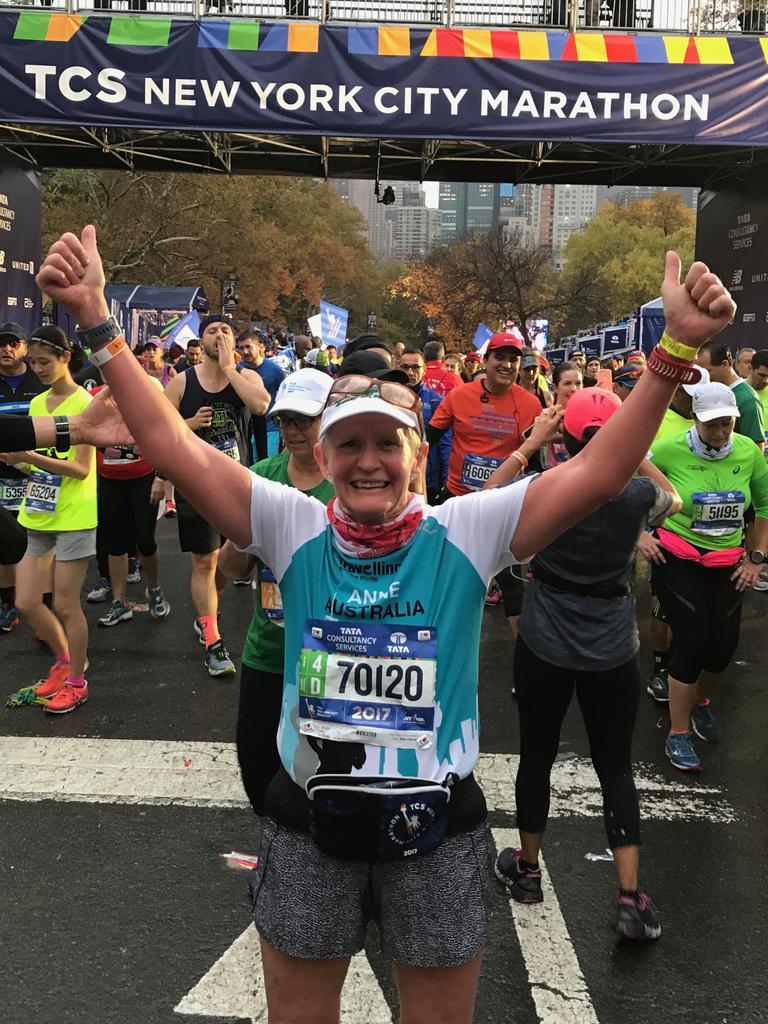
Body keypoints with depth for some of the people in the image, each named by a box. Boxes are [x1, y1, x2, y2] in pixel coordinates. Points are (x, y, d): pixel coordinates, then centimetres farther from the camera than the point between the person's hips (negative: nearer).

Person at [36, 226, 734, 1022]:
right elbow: (172, 446, -12)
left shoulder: (466, 532, -10)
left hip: (437, 821, -1)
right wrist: (97, 323, -16)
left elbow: (597, 472, -17)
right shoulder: (293, 528, -7)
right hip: (308, 817, 1)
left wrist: (675, 349, -25)